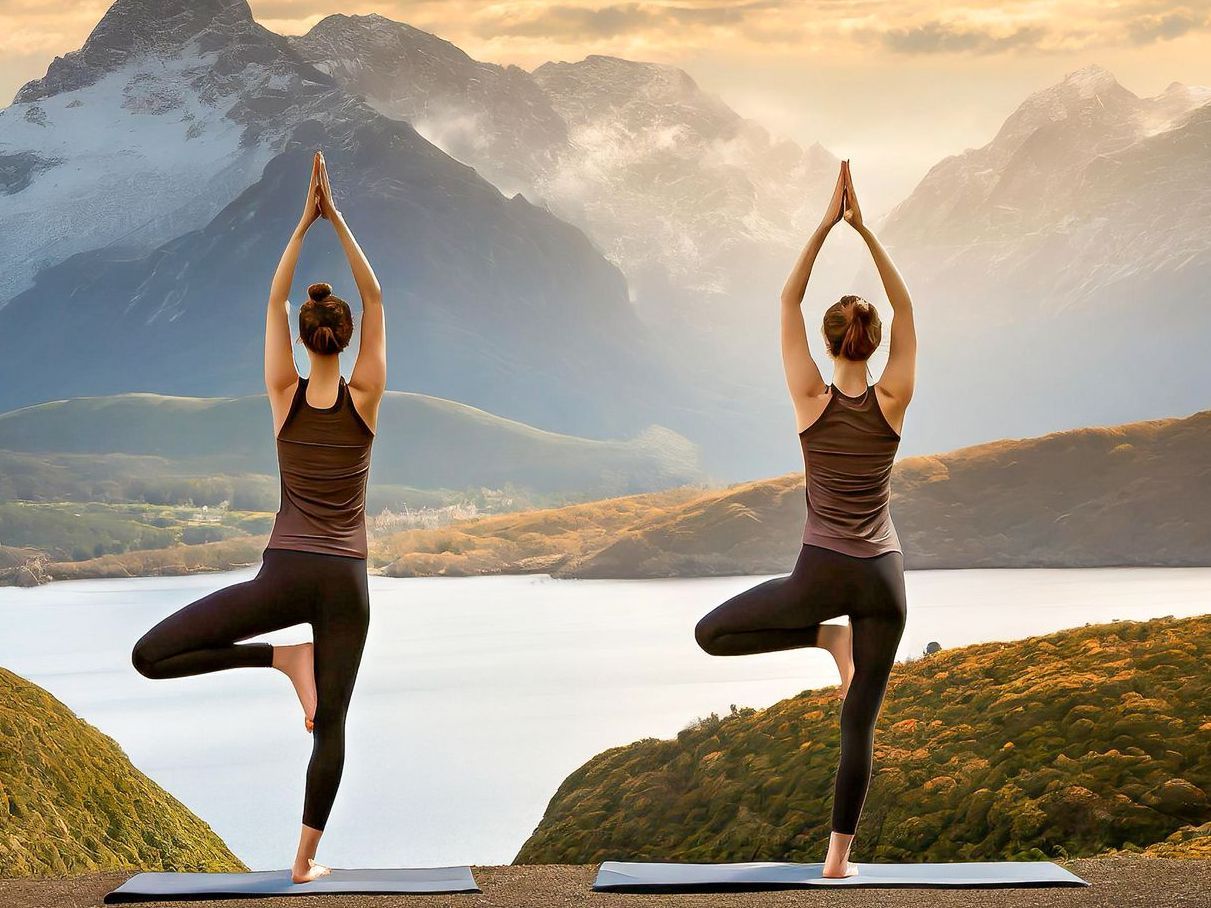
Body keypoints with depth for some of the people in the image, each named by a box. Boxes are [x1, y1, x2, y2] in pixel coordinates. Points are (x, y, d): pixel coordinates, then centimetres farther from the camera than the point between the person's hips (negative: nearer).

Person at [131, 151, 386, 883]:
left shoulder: (286, 398, -2)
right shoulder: (365, 399, -2)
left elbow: (274, 298, 4)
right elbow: (375, 298, 2)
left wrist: (306, 221, 2)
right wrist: (337, 219, -1)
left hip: (285, 574, -2)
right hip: (346, 581, 2)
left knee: (151, 655, 1)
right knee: (331, 723, 8)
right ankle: (306, 859, 6)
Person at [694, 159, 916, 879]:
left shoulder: (812, 401, -6)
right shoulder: (893, 402, -3)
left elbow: (788, 301, -2)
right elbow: (905, 307, 6)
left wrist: (827, 223, -2)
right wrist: (864, 229, 1)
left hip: (824, 573, -3)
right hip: (885, 577, 3)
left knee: (710, 633, 16)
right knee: (860, 722, 7)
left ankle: (827, 636, 6)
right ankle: (840, 858, 7)